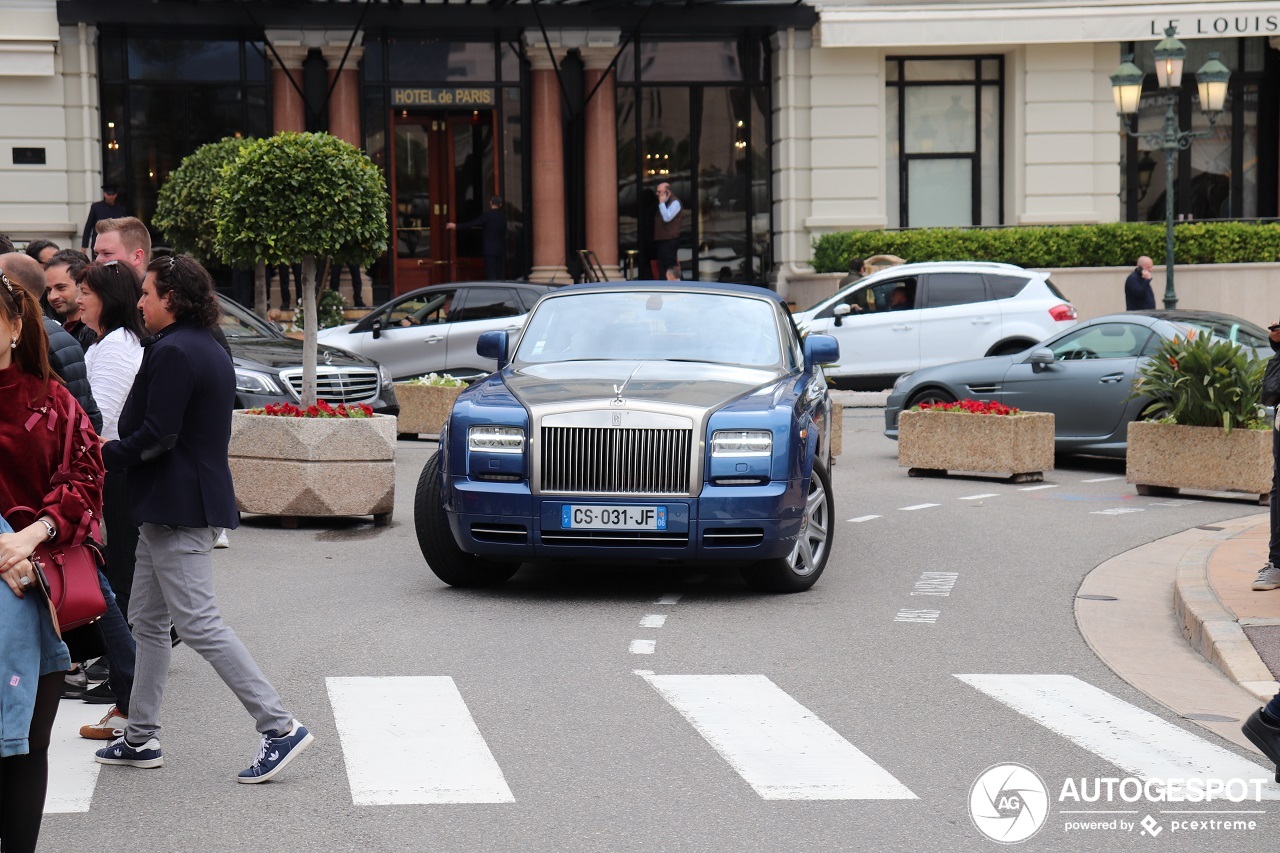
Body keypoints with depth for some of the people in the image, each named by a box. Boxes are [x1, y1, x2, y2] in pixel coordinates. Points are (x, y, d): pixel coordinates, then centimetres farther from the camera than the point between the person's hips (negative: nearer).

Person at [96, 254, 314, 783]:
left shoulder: (172, 352, -16)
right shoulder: (209, 351, 15)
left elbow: (155, 437, -21)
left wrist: (98, 456, -8)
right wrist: (113, 450, 17)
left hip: (177, 510, -11)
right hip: (190, 503, 11)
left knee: (198, 623, -10)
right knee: (147, 620, 16)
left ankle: (280, 726, -11)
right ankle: (141, 738, 22)